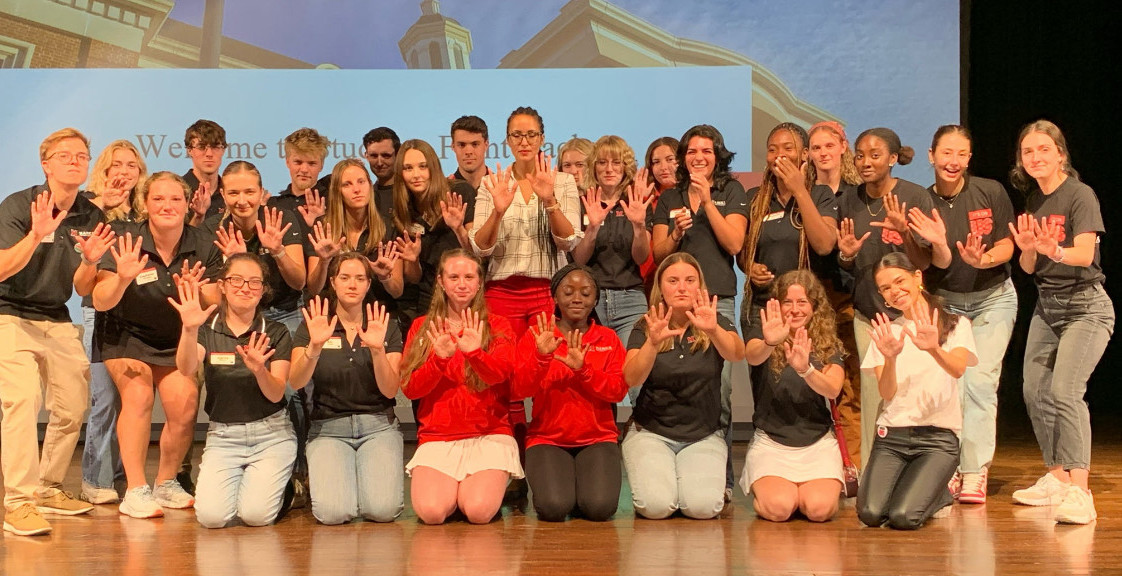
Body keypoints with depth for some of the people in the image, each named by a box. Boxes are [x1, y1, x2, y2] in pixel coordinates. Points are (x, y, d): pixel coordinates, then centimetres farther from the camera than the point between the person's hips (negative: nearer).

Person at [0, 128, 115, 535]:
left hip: (57, 322, 6)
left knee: (73, 407, 5)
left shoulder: (91, 218, 1)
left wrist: (90, 261, -20)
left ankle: (49, 488, 23)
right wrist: (35, 235, -37)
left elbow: (82, 289, 1)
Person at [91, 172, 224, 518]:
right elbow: (101, 302, -20)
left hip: (178, 342, 2)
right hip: (127, 336, -2)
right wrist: (123, 279, -41)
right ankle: (136, 491, -19)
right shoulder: (126, 241, -15)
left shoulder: (204, 247, -9)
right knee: (138, 395, -26)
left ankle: (166, 483, 5)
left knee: (185, 406, -17)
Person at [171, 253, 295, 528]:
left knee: (256, 514, -20)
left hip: (271, 434, -1)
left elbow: (276, 394, -8)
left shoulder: (276, 333, 1)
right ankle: (236, 481, 15)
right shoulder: (207, 330, 2)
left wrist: (259, 370, -30)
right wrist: (189, 329, -37)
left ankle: (277, 484, 15)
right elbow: (186, 369, -19)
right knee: (211, 515, -19)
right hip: (222, 435, 1)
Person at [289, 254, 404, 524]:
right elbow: (296, 382, -12)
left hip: (378, 425, 1)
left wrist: (377, 349, -20)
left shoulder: (387, 327, 5)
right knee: (332, 512, -23)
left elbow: (390, 390, -4)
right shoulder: (312, 325, 3)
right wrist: (315, 346, -30)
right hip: (328, 426, 0)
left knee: (383, 509, -22)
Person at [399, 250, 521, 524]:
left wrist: (474, 352, -34)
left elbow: (500, 374, -12)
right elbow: (409, 388, 1)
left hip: (490, 433, -1)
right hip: (437, 435, 1)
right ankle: (452, 486, 10)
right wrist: (439, 359, -17)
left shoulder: (497, 326, 7)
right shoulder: (422, 327, 11)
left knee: (479, 511, -24)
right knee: (430, 511, -24)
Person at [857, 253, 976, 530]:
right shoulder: (886, 332, 12)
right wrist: (890, 358, -23)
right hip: (892, 434, 2)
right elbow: (887, 394, -2)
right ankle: (905, 486, 12)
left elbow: (958, 369, -17)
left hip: (938, 436, -2)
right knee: (871, 514, -22)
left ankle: (937, 495, 11)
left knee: (903, 517, -23)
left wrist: (934, 349, -39)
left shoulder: (955, 324, 5)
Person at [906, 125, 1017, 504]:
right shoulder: (924, 204, -10)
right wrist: (939, 245, -36)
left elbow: (1006, 248, -7)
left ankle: (975, 472, -5)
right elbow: (941, 265, -14)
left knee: (980, 382, -10)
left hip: (993, 298, -1)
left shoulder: (991, 192, -12)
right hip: (946, 302, 1)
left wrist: (982, 259, -28)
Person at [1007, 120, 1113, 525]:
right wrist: (1027, 248, -14)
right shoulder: (1032, 202, 9)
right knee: (1035, 392, 6)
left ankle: (1079, 491, -22)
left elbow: (1085, 253, -25)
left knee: (1065, 390, -21)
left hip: (1085, 305, -7)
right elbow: (1028, 267, 8)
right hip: (1047, 305, 7)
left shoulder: (1080, 195, -12)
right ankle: (1056, 477, 22)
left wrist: (1055, 251, -45)